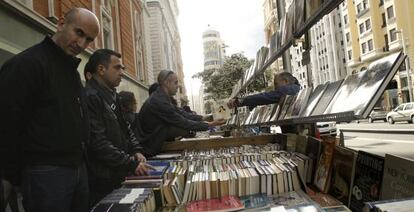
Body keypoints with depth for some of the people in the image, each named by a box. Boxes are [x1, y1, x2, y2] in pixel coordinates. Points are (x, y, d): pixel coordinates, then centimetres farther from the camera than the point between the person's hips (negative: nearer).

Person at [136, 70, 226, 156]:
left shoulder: (161, 96, 2)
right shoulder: (159, 102, -24)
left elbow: (179, 112, 6)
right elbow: (183, 123, -21)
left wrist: (201, 118, -1)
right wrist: (209, 125, -16)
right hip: (151, 144, -8)